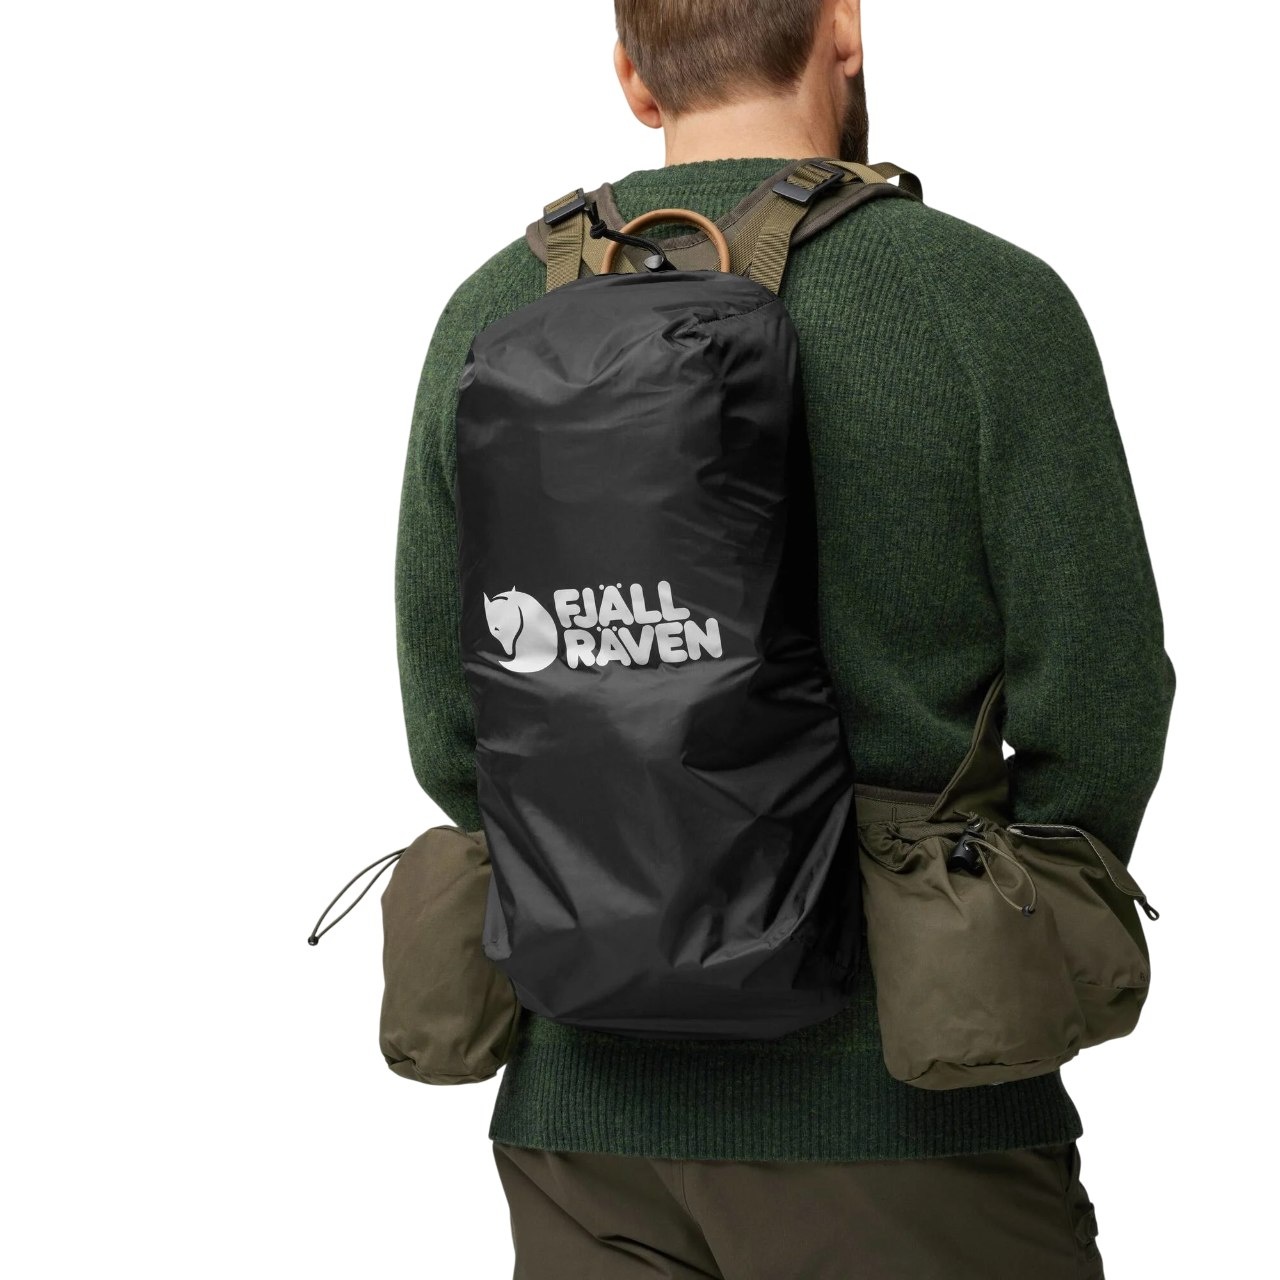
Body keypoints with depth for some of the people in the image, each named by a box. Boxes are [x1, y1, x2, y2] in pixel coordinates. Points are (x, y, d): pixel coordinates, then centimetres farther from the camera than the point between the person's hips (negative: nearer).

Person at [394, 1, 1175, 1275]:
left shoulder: (492, 319, 2)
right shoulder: (991, 300, -9)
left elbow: (451, 730, 4)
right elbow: (1098, 705, -8)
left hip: (591, 1090, 4)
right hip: (898, 1105, -3)